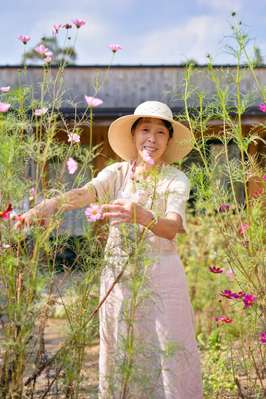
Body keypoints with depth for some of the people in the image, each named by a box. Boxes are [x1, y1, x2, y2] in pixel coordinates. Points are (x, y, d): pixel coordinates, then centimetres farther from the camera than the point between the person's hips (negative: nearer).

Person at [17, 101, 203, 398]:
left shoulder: (176, 179, -6)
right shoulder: (117, 173, 1)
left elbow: (172, 227, -23)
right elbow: (84, 193, -18)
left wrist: (142, 216, -44)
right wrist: (48, 205, -40)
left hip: (161, 277, -2)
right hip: (118, 278, 2)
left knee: (167, 357, 0)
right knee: (121, 356, 9)